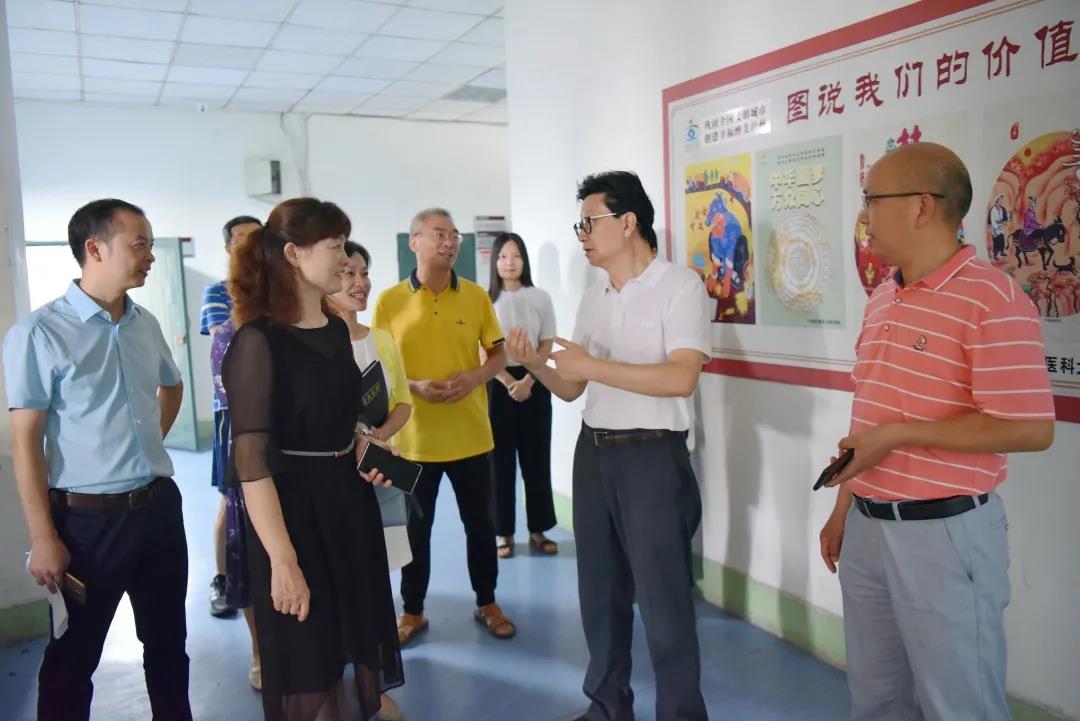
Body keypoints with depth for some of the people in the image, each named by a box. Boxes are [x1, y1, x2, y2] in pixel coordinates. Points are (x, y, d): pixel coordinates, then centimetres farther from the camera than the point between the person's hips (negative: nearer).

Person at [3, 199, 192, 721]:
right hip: (88, 518, -5)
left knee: (167, 642, 18)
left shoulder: (146, 325, 5)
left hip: (159, 506, 6)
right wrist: (43, 537, -16)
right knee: (73, 658, 12)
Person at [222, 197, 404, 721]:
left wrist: (363, 448, 1)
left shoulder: (336, 329, 5)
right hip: (294, 506, -7)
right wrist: (283, 561, -24)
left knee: (356, 642, 22)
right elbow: (252, 463, -22)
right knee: (309, 665, 9)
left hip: (349, 498, 8)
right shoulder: (258, 341, -18)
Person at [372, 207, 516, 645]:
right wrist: (414, 386, -18)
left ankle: (487, 604, 31)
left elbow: (499, 354, 7)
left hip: (471, 435, 2)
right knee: (415, 528, 12)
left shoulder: (476, 296, 1)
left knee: (480, 524, 13)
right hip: (415, 437, -1)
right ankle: (412, 611, 29)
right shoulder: (389, 301, -4)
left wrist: (475, 377, -13)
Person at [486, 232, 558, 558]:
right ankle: (504, 532, 11)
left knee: (536, 456, 5)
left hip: (535, 383, 1)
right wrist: (509, 383, -13)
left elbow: (547, 345, 1)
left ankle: (537, 530, 14)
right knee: (501, 457, 2)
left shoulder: (540, 298, 4)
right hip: (497, 384, -1)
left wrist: (527, 382, -11)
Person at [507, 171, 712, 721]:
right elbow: (573, 389, 12)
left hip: (653, 456, -7)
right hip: (592, 453, 7)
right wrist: (534, 364, -7)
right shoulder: (592, 298, 12)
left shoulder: (680, 286, -9)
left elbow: (680, 378, -22)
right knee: (600, 592, 16)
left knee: (663, 600, 2)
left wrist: (593, 365, -21)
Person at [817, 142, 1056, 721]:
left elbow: (1030, 429, -21)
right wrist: (844, 506, 17)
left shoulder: (992, 299, -16)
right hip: (867, 524, 8)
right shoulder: (881, 299, 10)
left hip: (944, 532, -8)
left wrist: (898, 435, -20)